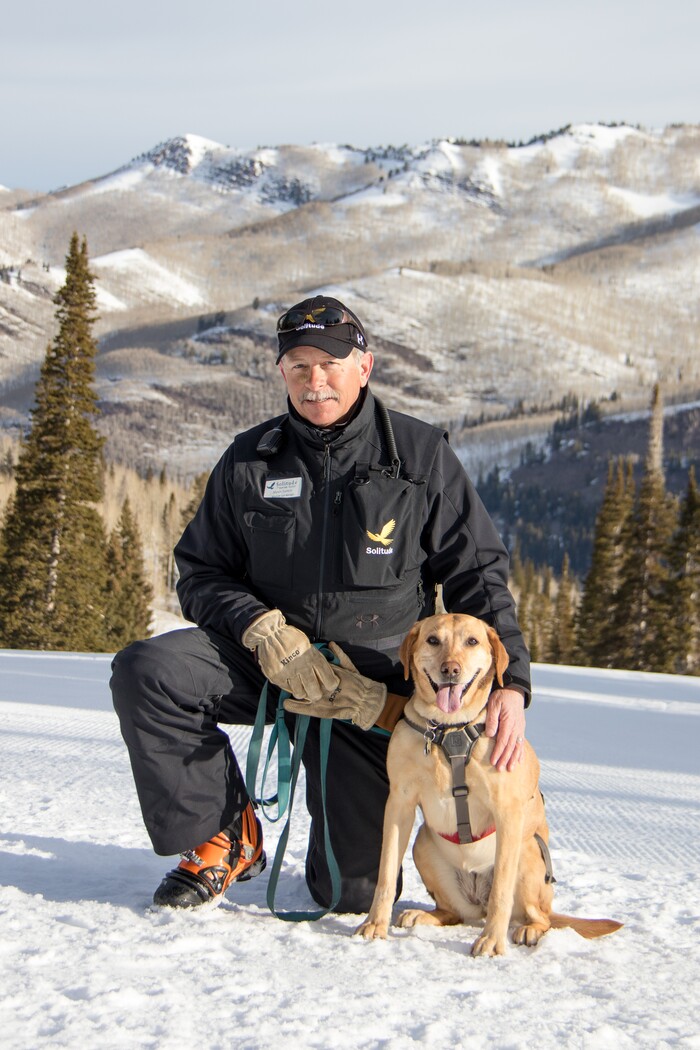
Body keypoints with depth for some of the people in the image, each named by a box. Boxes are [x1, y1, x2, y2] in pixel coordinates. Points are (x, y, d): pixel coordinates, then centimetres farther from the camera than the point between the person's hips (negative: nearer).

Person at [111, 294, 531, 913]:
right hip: (267, 658, 2)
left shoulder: (420, 455, -3)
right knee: (145, 671, -27)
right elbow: (201, 573, 4)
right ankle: (227, 838, -7)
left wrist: (509, 682, -13)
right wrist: (263, 632, -16)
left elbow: (478, 573, -1)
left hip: (376, 682, -2)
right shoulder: (250, 460, 1)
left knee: (353, 894, -3)